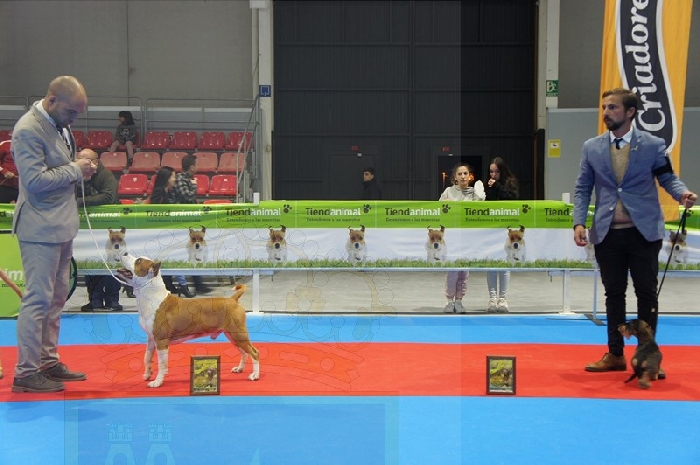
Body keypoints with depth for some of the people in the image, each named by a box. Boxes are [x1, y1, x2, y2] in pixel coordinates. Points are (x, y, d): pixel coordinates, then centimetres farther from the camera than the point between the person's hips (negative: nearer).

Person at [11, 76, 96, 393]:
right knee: (38, 299, -6)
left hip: (61, 224, 10)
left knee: (57, 297, 15)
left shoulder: (59, 124, 11)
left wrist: (80, 163, 5)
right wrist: (75, 170, -15)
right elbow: (35, 180, -23)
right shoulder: (28, 130, -18)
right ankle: (26, 372, 1)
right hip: (40, 227, -10)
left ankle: (48, 361, 25)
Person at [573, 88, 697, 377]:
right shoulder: (591, 147, 5)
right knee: (613, 294, 9)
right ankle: (615, 355, 18)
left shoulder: (653, 145, -2)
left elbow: (667, 177, 1)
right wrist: (579, 222, -6)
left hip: (643, 232, -2)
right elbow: (582, 188, 6)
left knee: (646, 293, 3)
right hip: (607, 233, 2)